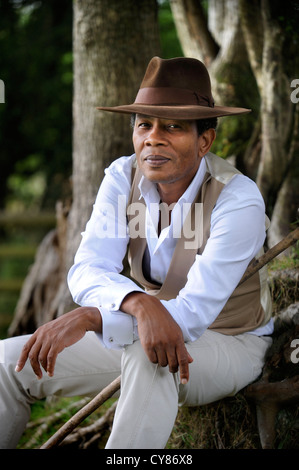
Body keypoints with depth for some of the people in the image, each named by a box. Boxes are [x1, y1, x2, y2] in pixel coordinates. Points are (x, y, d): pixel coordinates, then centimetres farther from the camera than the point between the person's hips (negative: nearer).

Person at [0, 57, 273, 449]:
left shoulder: (238, 200, -25)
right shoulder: (123, 177, -9)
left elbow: (194, 312, -32)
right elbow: (88, 271, -21)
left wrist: (87, 318, -42)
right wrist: (139, 303, -45)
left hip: (229, 343, -5)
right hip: (142, 333, 5)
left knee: (148, 359, -39)